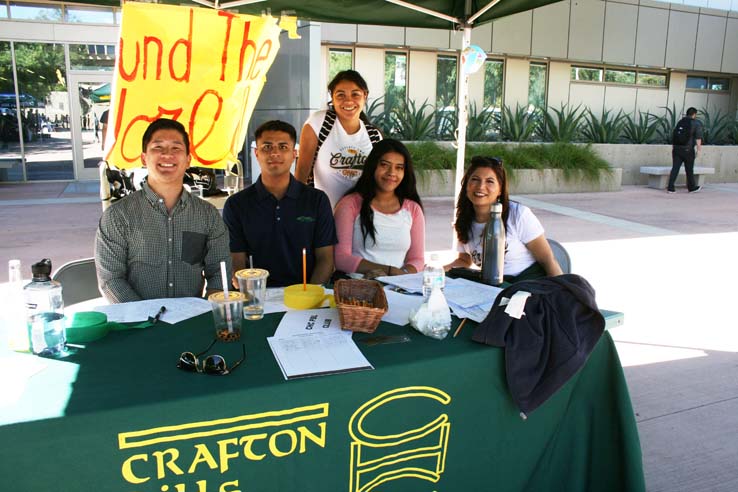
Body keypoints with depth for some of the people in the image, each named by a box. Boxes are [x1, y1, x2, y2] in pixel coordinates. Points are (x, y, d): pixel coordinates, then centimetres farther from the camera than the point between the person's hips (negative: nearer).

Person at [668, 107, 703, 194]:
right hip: (688, 150, -4)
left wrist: (673, 147, 21)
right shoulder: (697, 123, -2)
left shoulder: (681, 121, 14)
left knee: (675, 168, 1)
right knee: (689, 169, 8)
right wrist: (698, 150, -11)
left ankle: (670, 188, -6)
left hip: (677, 148, 4)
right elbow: (698, 138, -12)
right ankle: (692, 187, 22)